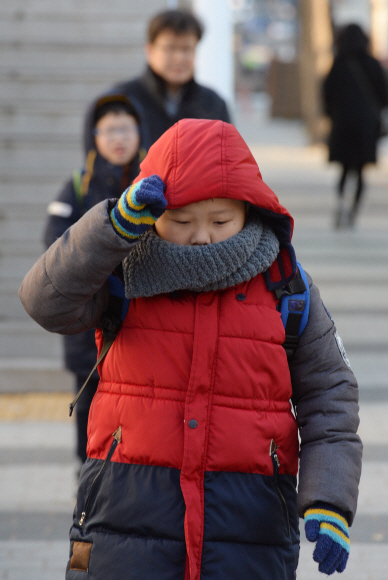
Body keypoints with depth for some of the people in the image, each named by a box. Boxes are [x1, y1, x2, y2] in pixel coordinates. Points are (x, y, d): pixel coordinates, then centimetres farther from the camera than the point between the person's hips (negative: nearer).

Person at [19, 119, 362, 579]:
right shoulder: (128, 272, 2)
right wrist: (120, 222, -23)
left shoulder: (282, 286, 3)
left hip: (246, 520, 1)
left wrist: (329, 505, -8)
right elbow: (48, 301, -14)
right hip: (130, 516, 0)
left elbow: (329, 396, 5)